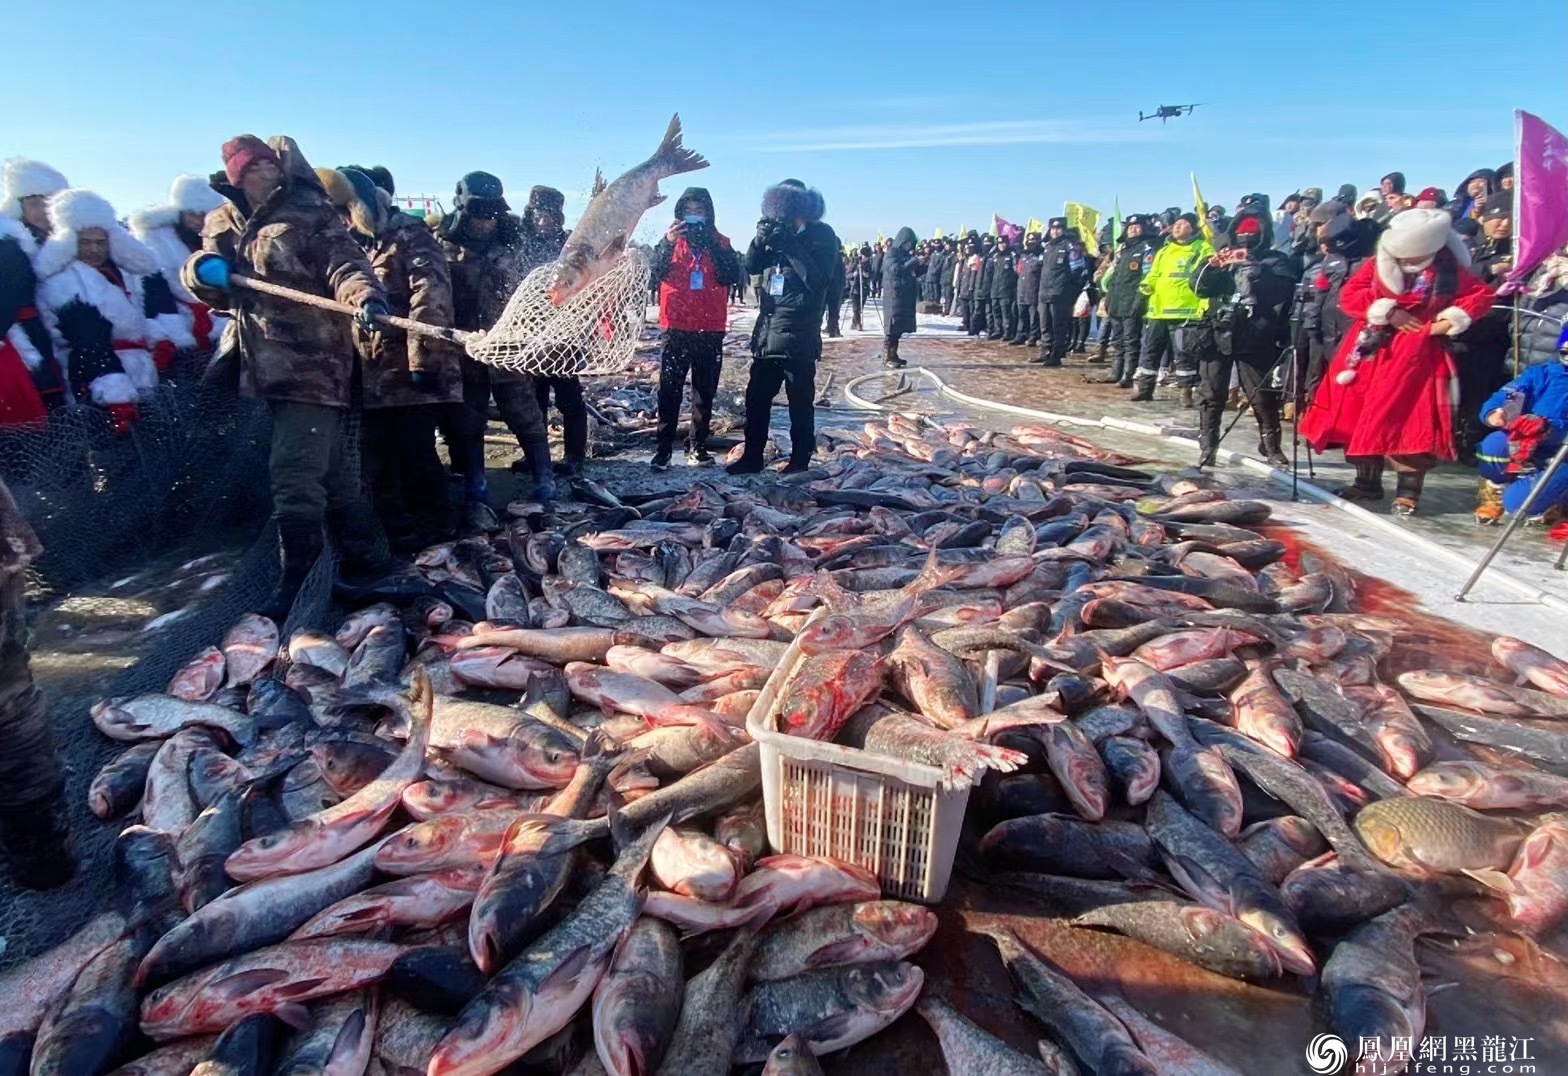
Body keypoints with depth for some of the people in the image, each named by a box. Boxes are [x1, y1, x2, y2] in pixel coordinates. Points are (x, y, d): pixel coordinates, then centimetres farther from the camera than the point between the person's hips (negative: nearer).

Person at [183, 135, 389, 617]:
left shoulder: (310, 213, -3)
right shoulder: (223, 223, 17)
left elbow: (344, 262, -17)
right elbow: (206, 285, 18)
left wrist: (366, 297, -38)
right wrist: (202, 268, -6)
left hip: (312, 361, -8)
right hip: (269, 364, 8)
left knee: (293, 472, -11)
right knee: (324, 467, 15)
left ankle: (297, 583, -3)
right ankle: (361, 554, 28)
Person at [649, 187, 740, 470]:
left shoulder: (721, 242, 8)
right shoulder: (671, 239, 7)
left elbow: (731, 276, -8)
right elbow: (656, 271, -9)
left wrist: (711, 244, -16)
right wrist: (667, 243, -23)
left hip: (710, 330, 1)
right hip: (676, 328, -1)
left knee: (705, 391, 7)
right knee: (670, 390, -4)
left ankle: (698, 446, 15)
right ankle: (662, 448, 0)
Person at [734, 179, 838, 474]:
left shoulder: (822, 236, -5)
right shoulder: (776, 230, 10)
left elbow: (819, 281, -17)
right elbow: (752, 267, 7)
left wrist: (791, 245, -20)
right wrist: (760, 239, -10)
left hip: (799, 336, -5)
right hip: (767, 332, 6)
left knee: (800, 402, 1)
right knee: (756, 397, 9)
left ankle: (800, 461, 12)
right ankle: (751, 457, 19)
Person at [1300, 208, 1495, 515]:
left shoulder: (1448, 271, -2)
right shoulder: (1376, 265, 1)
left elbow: (1481, 296, 4)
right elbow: (1349, 295, -6)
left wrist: (1451, 320, -10)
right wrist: (1387, 312, -14)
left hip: (1415, 356, -3)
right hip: (1371, 350, 3)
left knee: (1409, 420, -8)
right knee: (1359, 415, 4)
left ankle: (1408, 491, -2)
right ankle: (1367, 481, 17)